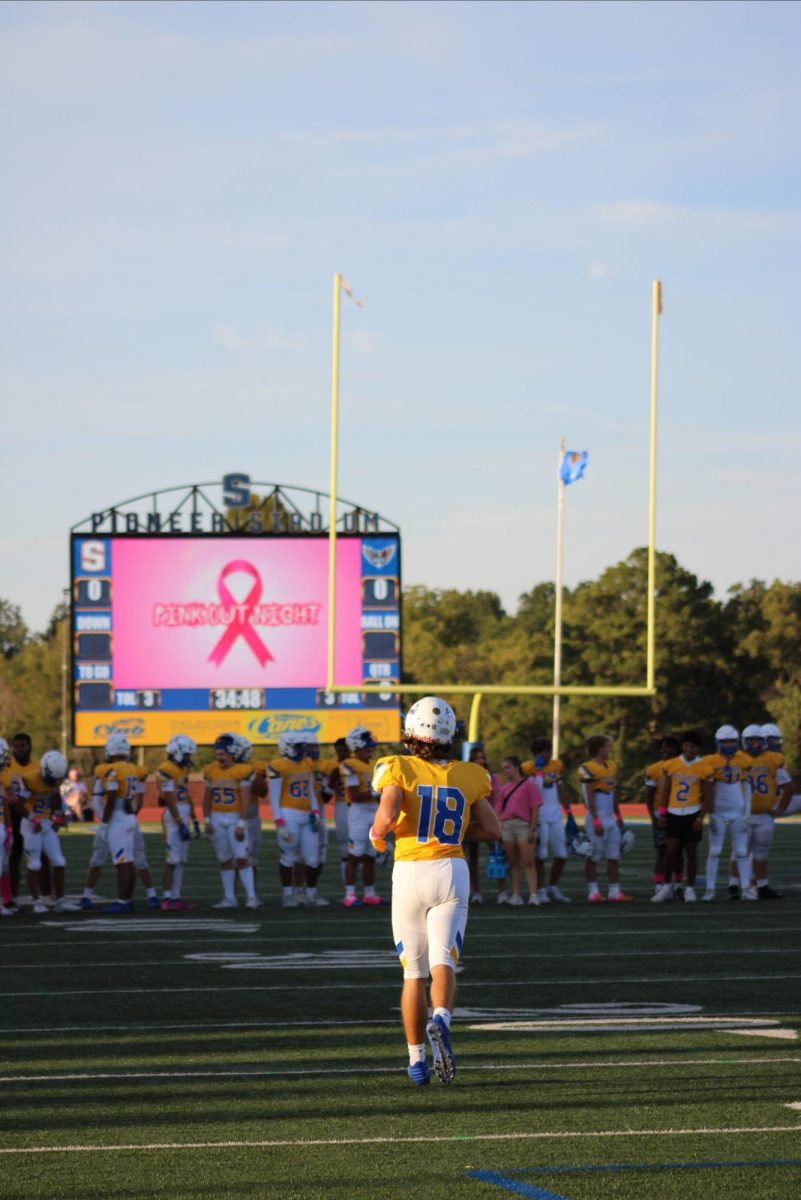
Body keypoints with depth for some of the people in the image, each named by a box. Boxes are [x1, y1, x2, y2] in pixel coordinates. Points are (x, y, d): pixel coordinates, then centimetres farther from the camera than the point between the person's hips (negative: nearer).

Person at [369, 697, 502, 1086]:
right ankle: (440, 1019, -36)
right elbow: (492, 829, 8)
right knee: (443, 963, -5)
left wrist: (377, 833, 1)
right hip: (451, 871, 1)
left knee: (413, 972, 10)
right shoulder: (467, 776, 4)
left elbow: (388, 814, -20)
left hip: (410, 874, -1)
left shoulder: (398, 769, -5)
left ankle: (417, 1059, 11)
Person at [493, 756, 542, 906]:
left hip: (524, 825, -5)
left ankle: (533, 894, -15)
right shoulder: (504, 788, 15)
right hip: (506, 825, 5)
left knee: (528, 862, -10)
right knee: (513, 862, 6)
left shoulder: (529, 784, 0)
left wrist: (533, 829, -10)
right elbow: (498, 810, 16)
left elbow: (535, 809, -4)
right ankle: (516, 895, 8)